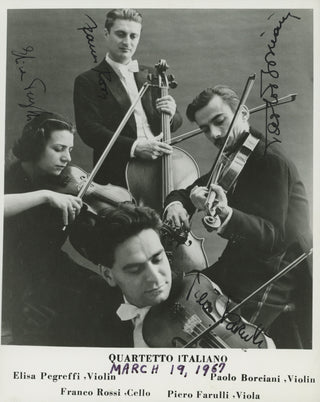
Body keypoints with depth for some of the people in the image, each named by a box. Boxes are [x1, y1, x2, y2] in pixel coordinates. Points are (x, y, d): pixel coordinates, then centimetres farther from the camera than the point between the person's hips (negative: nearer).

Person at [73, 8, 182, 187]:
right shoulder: (87, 81, 3)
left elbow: (176, 122, 17)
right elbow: (89, 130, -9)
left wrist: (171, 114, -7)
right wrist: (134, 147, -23)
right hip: (117, 177, -3)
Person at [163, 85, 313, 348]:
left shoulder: (272, 161, -14)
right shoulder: (231, 163, 12)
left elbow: (272, 236, -24)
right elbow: (187, 190, 15)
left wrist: (226, 215, -43)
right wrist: (175, 203, -10)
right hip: (243, 271, 8)